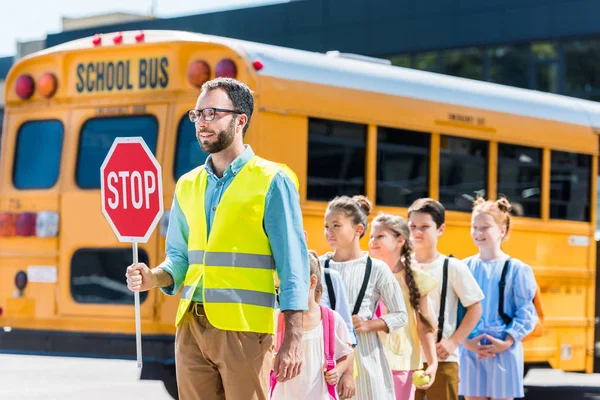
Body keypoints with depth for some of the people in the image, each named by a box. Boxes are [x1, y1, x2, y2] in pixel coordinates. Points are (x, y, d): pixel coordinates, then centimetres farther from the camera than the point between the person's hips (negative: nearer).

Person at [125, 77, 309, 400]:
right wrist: (154, 277, -5)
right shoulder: (187, 185, 15)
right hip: (191, 328, 5)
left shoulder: (272, 182, -2)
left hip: (243, 330, -5)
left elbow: (293, 267, -6)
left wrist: (292, 341, -13)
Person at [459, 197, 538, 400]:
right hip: (469, 351, 2)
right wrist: (466, 341, -11)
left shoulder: (516, 269, -3)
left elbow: (526, 313, -4)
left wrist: (507, 342, -15)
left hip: (503, 352, -2)